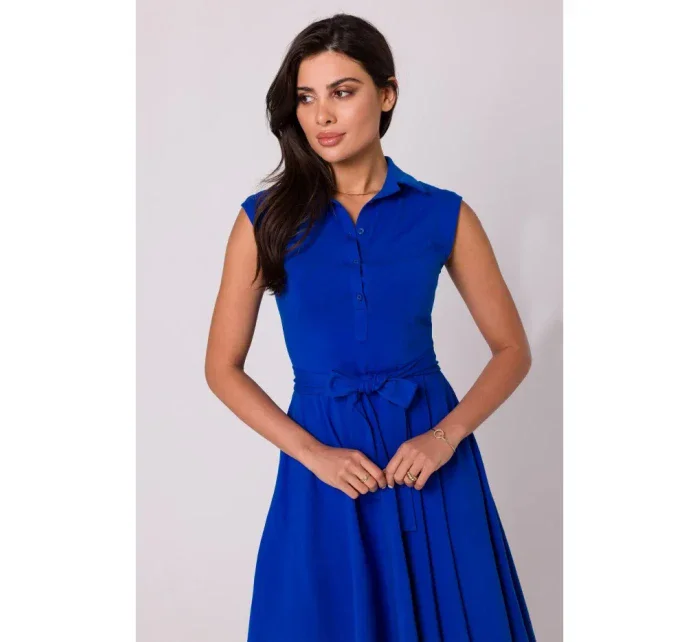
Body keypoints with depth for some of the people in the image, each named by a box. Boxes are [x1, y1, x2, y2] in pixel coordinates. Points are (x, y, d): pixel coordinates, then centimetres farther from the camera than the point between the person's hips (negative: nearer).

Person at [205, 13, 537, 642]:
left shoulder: (443, 215, -2)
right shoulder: (267, 218, -3)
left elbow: (513, 350, 3)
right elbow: (223, 367, 0)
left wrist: (445, 435, -12)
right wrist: (313, 453, -11)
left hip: (428, 452, 1)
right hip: (322, 457, 0)